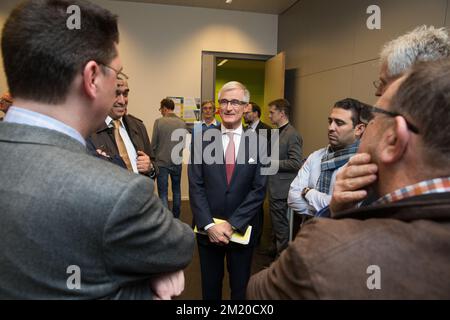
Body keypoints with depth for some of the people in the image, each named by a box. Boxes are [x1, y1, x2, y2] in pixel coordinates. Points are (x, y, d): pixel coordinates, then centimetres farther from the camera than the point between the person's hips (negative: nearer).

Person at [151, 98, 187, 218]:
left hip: (162, 162, -3)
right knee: (176, 191, 18)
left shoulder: (159, 122, -11)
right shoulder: (182, 123, -2)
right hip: (176, 161, 4)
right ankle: (176, 217, 28)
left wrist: (154, 157, 10)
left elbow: (153, 144, -7)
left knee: (163, 193, 3)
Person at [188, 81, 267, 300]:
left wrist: (232, 224, -14)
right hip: (208, 229, 1)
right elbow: (195, 187, -7)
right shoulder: (202, 140, -4)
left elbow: (259, 190, -9)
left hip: (243, 229, 0)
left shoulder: (258, 142, -5)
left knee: (241, 286, 19)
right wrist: (209, 225, -14)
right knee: (210, 286, 20)